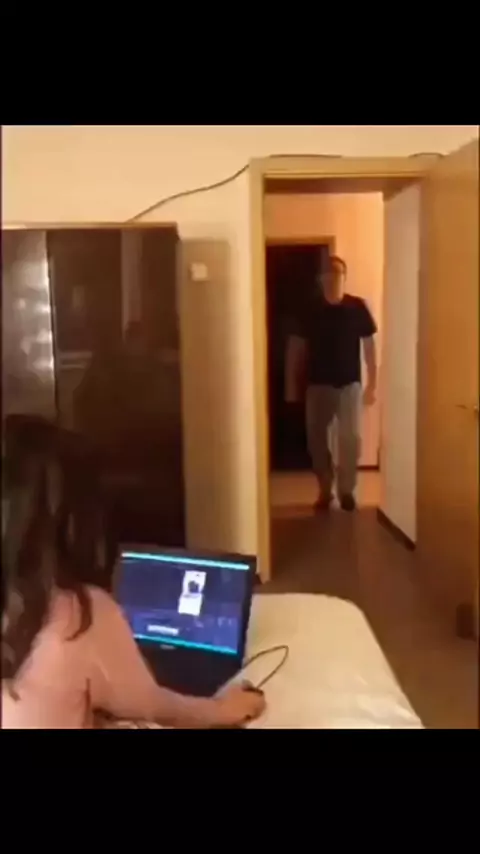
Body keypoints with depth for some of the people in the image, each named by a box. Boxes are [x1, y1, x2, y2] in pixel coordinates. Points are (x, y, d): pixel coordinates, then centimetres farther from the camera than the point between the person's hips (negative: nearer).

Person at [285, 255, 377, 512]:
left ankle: (347, 490, 11)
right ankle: (325, 490, 19)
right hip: (318, 384, 1)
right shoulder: (310, 309, -2)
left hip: (349, 383, 0)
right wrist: (291, 384, -2)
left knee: (350, 438, -5)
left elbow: (369, 345, 2)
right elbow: (296, 347, 1)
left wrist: (372, 383, -1)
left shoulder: (357, 307, -3)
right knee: (316, 438, 3)